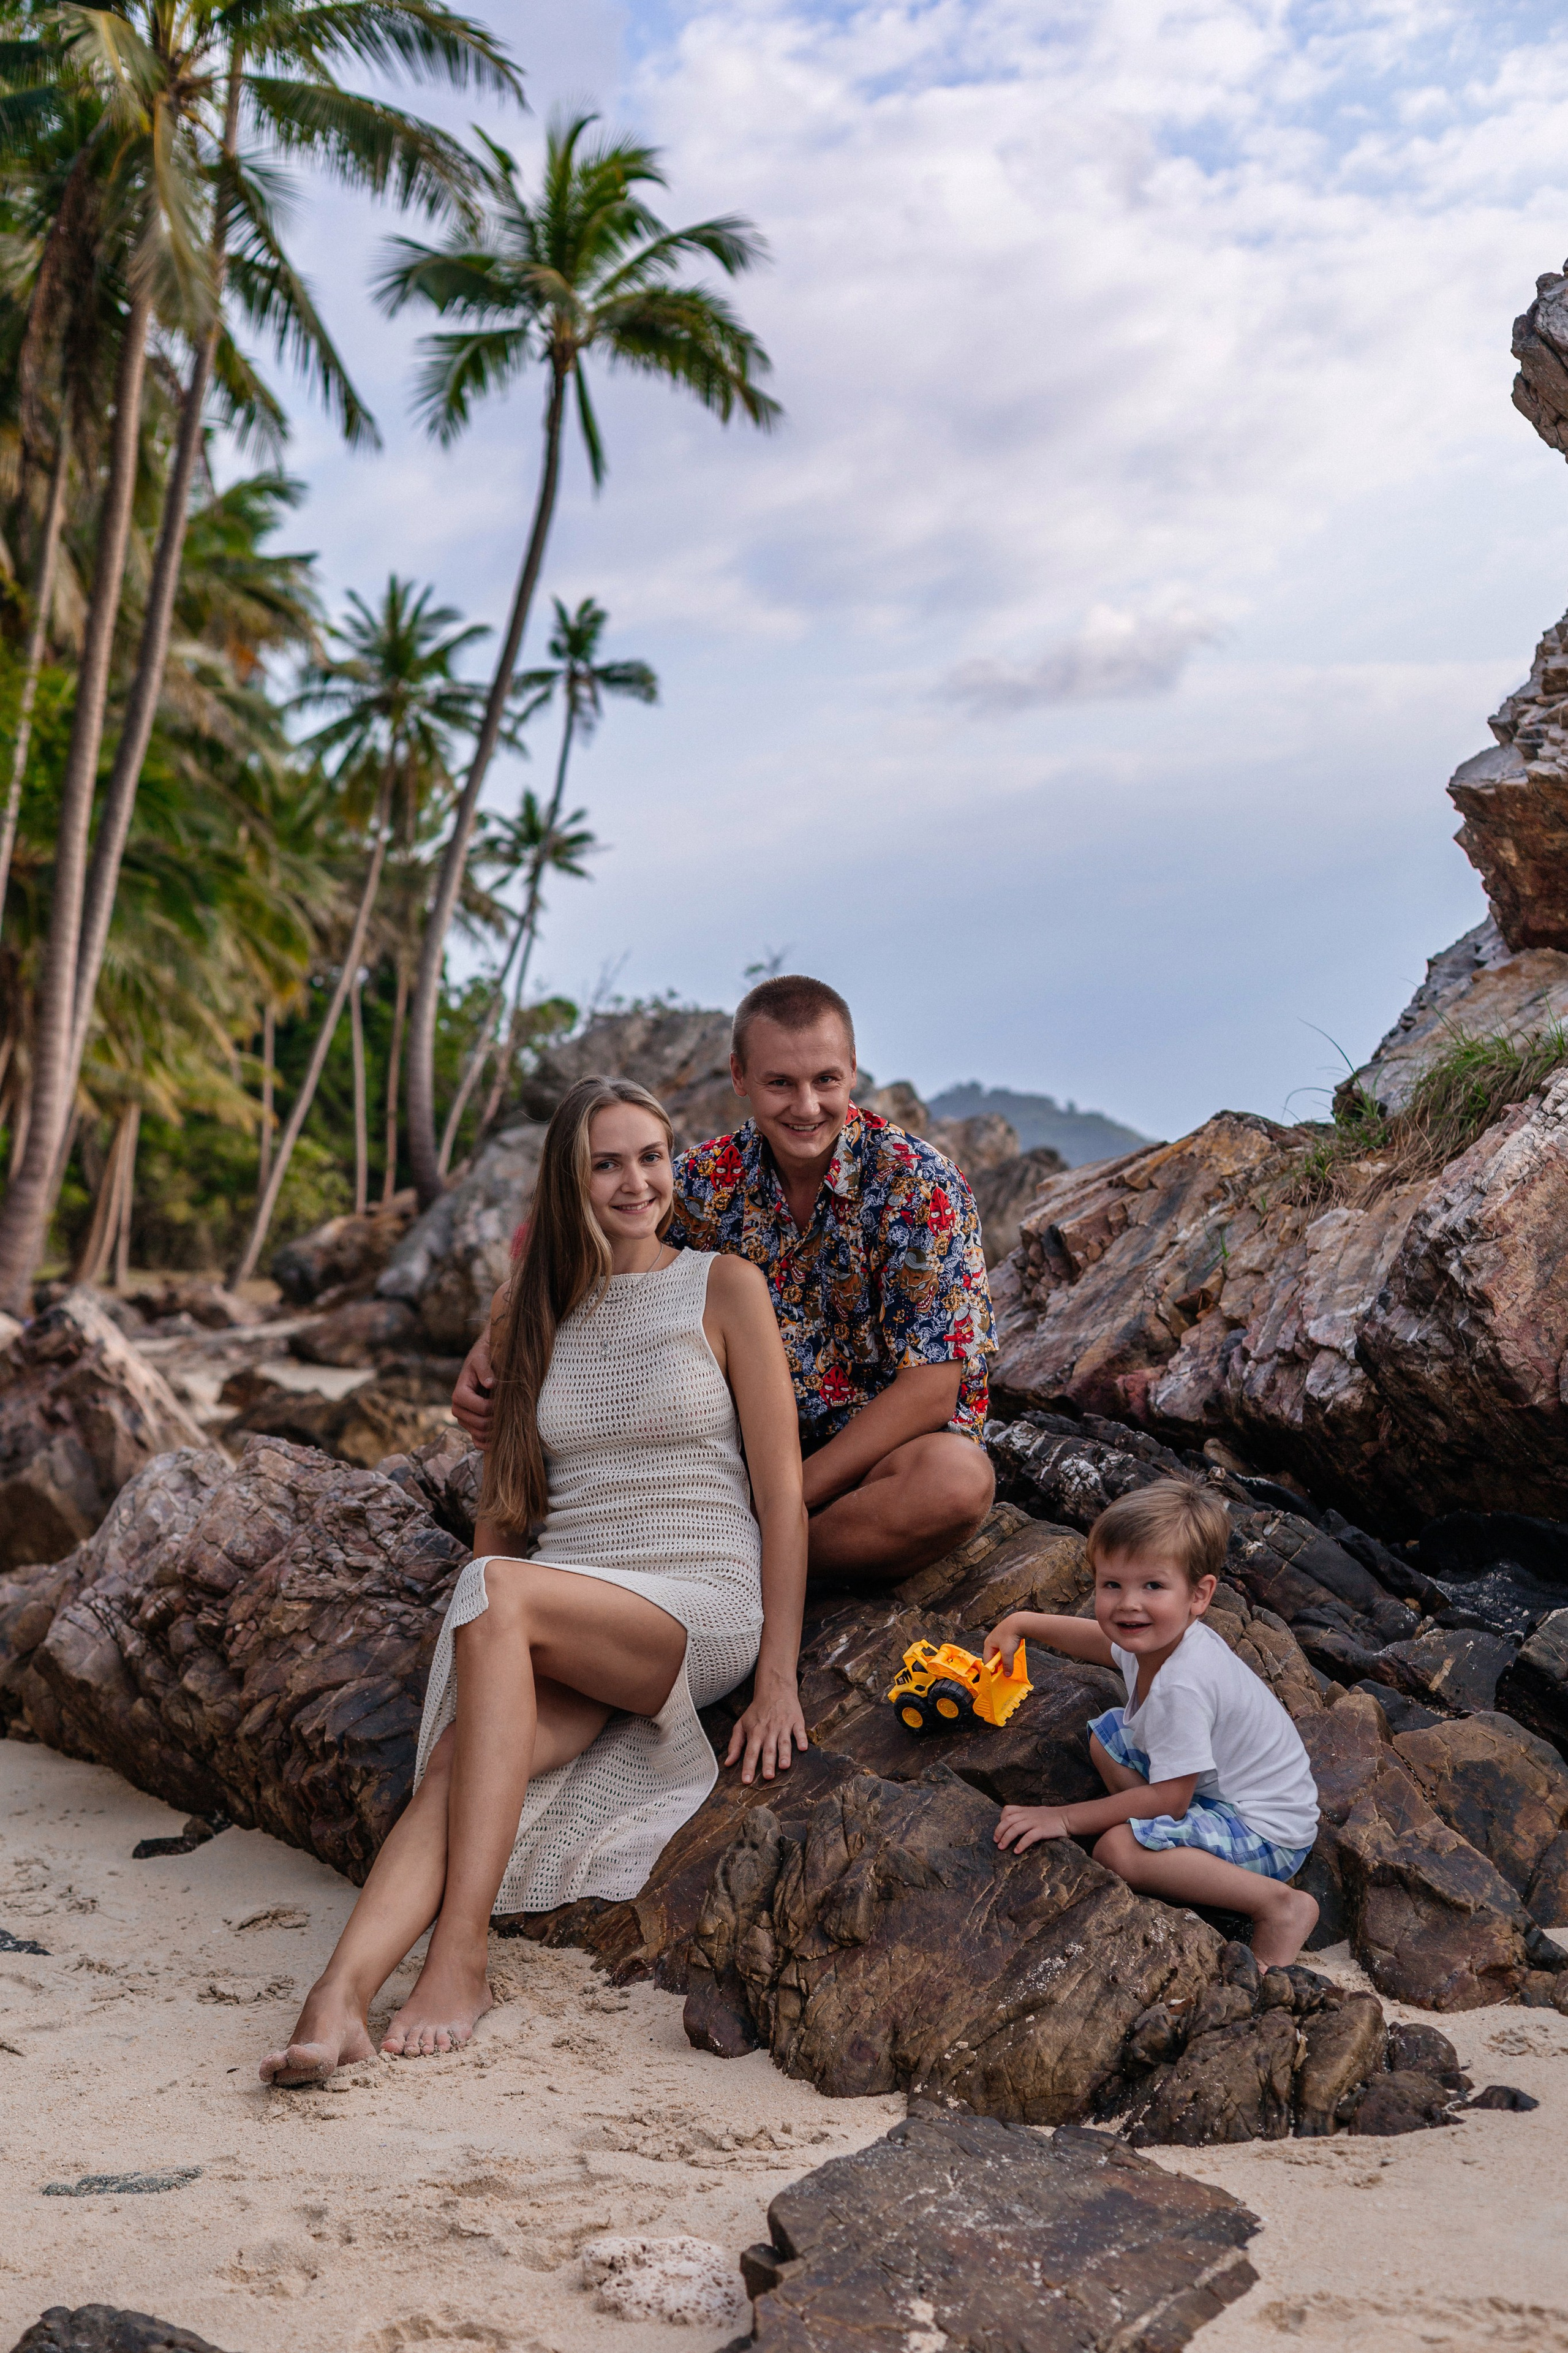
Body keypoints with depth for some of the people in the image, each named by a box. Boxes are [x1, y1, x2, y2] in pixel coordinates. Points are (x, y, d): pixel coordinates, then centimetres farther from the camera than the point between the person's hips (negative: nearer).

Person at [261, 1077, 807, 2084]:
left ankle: (462, 1952, -32)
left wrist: (779, 1677, -9)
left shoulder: (725, 1288, 3)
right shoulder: (534, 1315, 15)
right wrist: (473, 1657, 4)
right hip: (555, 1621, 4)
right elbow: (503, 1501, 18)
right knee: (458, 1760, -27)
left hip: (699, 1607, -4)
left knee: (502, 1594, -32)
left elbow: (783, 1490, -2)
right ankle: (341, 1998, -41)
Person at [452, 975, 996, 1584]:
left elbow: (932, 1389, -20)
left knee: (958, 1477, -39)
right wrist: (493, 1345, -19)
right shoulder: (709, 1181, -3)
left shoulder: (918, 1183, -15)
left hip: (885, 1447, -3)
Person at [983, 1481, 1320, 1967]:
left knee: (1118, 1849, -29)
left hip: (1266, 1832, -10)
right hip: (1216, 1786, 10)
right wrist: (1022, 1623, 22)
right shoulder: (1154, 1633, -5)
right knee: (1106, 1733, 17)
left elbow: (1168, 1799, -28)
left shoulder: (1182, 1686, -33)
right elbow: (1102, 1640, 22)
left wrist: (1065, 1818, -24)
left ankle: (1278, 1905, -22)